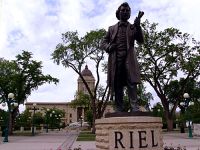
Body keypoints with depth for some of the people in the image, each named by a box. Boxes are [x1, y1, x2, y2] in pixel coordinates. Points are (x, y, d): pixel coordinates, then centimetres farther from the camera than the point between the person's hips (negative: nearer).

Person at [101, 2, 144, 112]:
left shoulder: (133, 28, 19)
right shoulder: (112, 28, 23)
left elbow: (141, 41, 4)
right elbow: (103, 43, 18)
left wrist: (138, 26, -12)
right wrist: (108, 47, -6)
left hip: (129, 59, -1)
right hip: (115, 60, 1)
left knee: (132, 84, -14)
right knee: (117, 86, -1)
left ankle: (135, 109, -17)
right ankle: (119, 110, 2)